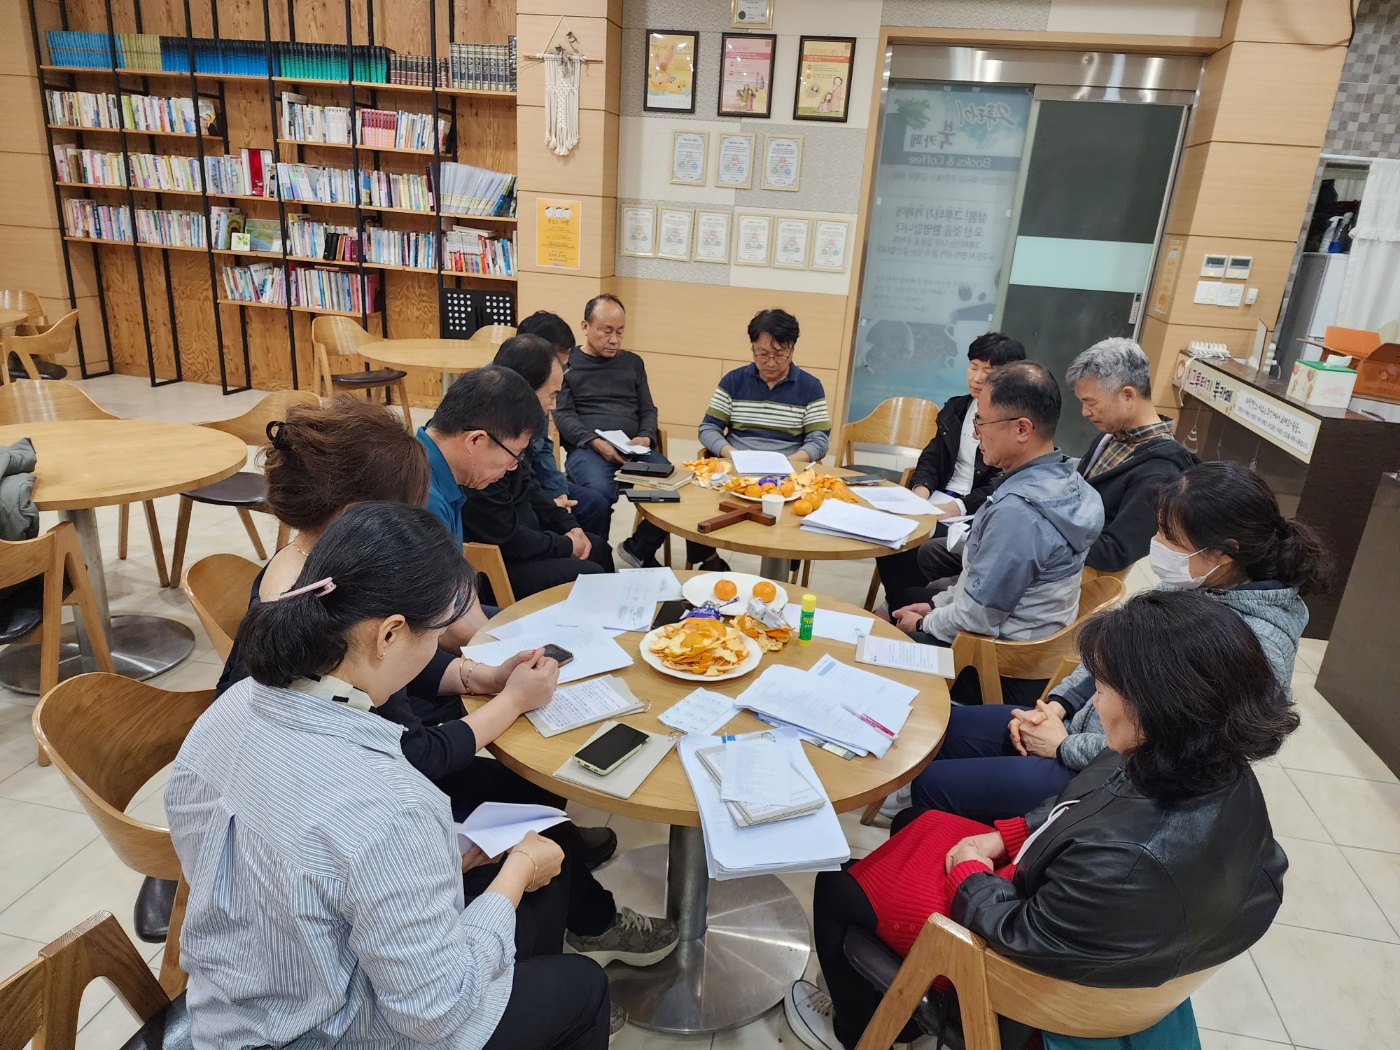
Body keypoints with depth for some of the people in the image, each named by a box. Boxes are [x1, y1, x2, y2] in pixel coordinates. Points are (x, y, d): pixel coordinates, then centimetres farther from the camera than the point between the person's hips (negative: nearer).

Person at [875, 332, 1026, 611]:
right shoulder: (955, 407, 15)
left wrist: (957, 507, -22)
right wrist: (921, 489, -3)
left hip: (977, 512, -6)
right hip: (941, 498, 6)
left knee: (928, 551, -29)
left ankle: (906, 604, -3)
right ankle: (898, 604, -4)